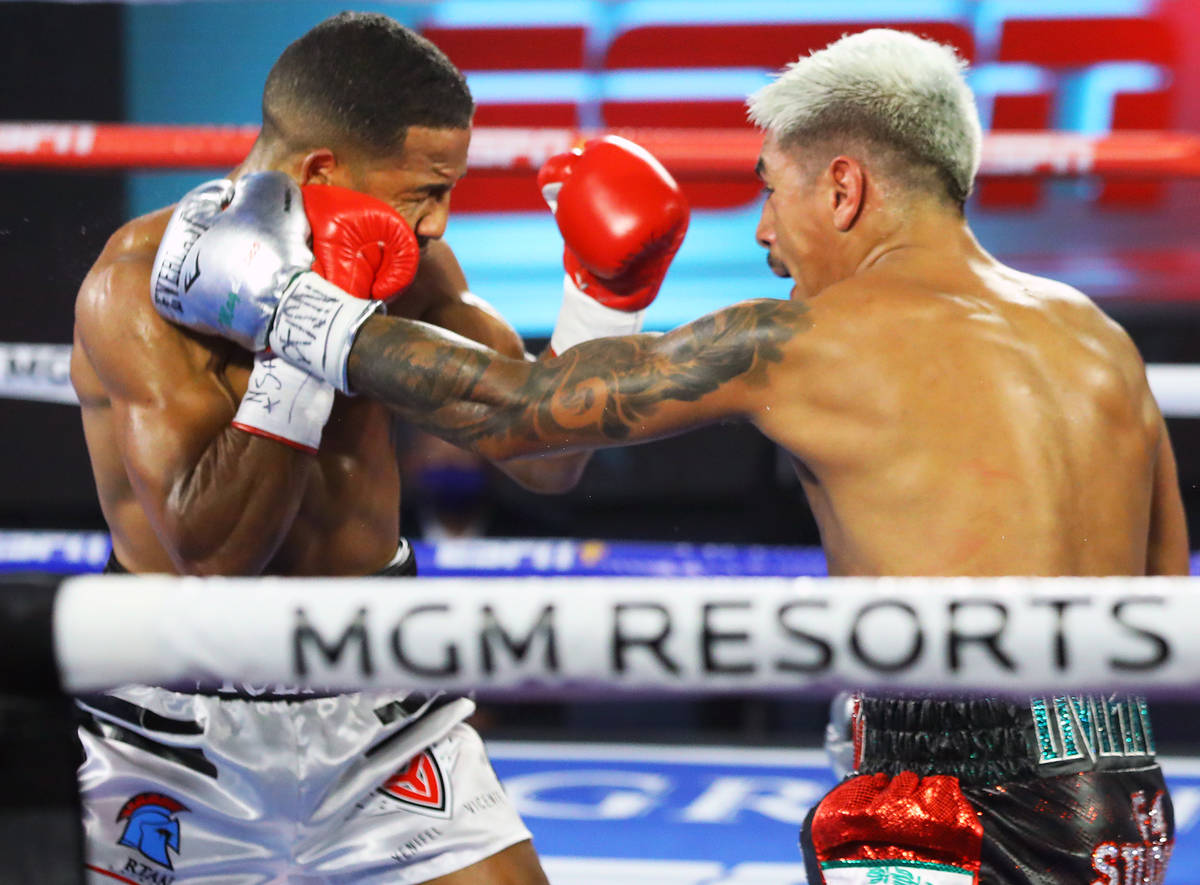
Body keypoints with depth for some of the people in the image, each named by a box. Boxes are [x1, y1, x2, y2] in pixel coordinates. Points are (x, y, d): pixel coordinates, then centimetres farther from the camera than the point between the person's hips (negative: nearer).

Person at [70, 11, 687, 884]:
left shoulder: (402, 264, -1)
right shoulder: (137, 286, -17)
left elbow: (544, 458, 4)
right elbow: (211, 548, -26)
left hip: (383, 705, 4)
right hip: (186, 729, -4)